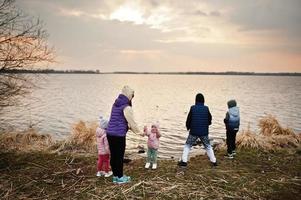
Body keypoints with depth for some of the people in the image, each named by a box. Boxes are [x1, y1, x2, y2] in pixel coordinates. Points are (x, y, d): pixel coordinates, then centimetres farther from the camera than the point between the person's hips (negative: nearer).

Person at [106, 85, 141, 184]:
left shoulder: (115, 104, 12)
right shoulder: (126, 107, -14)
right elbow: (132, 122, -10)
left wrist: (128, 126, 34)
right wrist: (139, 132, 6)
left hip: (110, 133, 8)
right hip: (119, 135, -8)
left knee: (113, 155, 15)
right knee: (119, 156, 6)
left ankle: (115, 176, 28)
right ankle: (120, 177, 20)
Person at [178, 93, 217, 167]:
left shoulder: (192, 108, -9)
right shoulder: (206, 108, -5)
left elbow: (188, 119, -3)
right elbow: (210, 120, 4)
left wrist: (188, 127, 17)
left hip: (193, 132, -2)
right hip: (204, 132, 2)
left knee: (187, 146, 12)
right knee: (208, 146, 19)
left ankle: (184, 161, 6)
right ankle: (214, 161, 22)